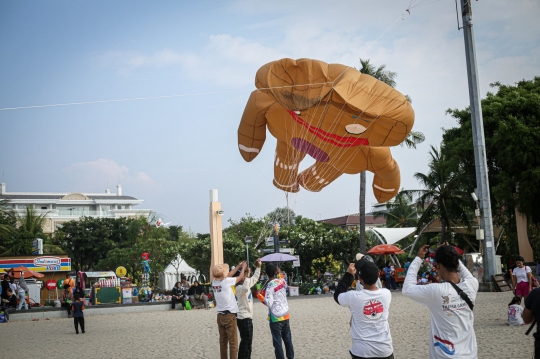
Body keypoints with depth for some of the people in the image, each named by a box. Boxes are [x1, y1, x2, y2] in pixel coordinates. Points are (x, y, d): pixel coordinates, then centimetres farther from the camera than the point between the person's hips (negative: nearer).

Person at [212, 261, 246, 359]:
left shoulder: (214, 282, 2)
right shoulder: (226, 281, -15)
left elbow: (228, 275, 18)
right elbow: (241, 277, 1)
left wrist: (238, 266, 25)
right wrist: (243, 268, 20)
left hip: (220, 316, 7)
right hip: (229, 315, -7)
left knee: (223, 341, 10)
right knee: (233, 342, -2)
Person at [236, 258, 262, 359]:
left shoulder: (246, 284, 9)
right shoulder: (239, 288, -19)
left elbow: (255, 278, 22)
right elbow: (245, 288, -43)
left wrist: (258, 267, 13)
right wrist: (247, 276, -34)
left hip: (247, 317, 10)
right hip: (243, 318, -10)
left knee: (248, 341, 17)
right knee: (246, 341, -5)